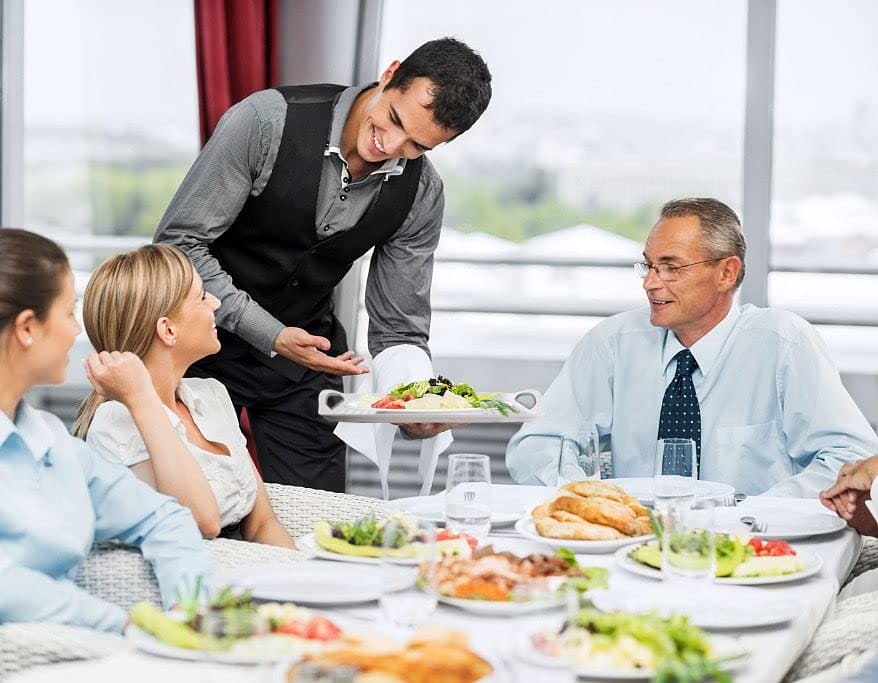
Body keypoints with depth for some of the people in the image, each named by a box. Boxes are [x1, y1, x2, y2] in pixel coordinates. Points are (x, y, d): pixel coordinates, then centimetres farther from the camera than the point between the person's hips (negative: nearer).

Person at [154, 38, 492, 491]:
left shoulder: (422, 194, -13)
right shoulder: (266, 121, -26)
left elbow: (399, 330, -6)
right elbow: (178, 243, -22)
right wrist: (270, 336, -31)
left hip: (305, 348, 3)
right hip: (207, 337, -3)